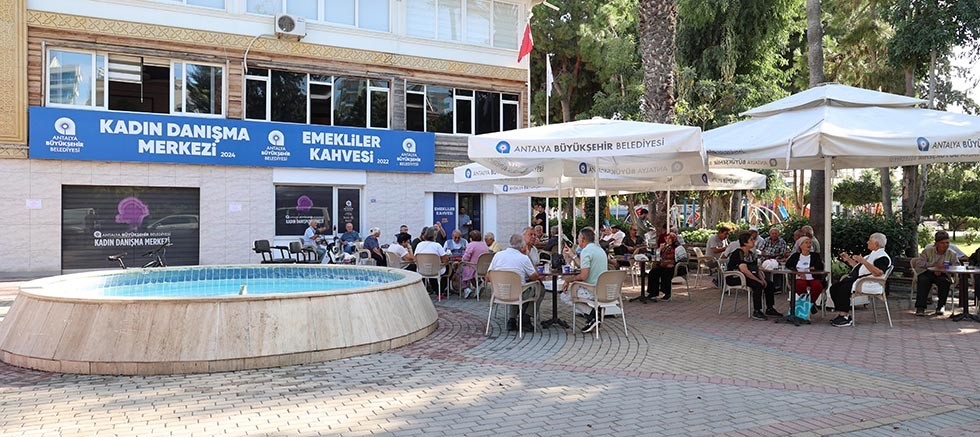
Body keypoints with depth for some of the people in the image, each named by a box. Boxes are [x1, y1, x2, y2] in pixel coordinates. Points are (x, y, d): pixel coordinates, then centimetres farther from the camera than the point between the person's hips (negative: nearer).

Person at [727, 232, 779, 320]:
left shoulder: (751, 253, 13)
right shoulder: (737, 253, -17)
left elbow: (756, 269, 12)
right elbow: (744, 270, -26)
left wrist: (762, 279, -7)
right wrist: (759, 280, -23)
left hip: (745, 277, 10)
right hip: (734, 278, -10)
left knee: (769, 284, 1)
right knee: (757, 285, -30)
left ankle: (769, 309, 12)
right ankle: (756, 312, -26)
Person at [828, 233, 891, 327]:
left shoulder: (883, 257, -6)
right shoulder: (872, 255, 27)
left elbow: (878, 273, -23)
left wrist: (863, 261, -26)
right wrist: (848, 259, 27)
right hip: (855, 279, 10)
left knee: (844, 289, -30)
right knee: (834, 288, -6)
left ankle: (845, 318, -25)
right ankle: (842, 315, -5)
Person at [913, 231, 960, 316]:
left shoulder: (951, 254, 3)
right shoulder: (928, 251, 0)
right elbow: (918, 263, -11)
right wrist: (934, 265, -23)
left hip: (943, 275, 1)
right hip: (927, 273, -1)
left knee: (945, 281, -32)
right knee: (923, 280, -32)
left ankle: (941, 306, -15)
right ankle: (920, 307, -29)